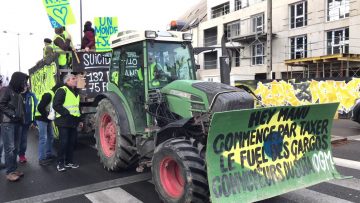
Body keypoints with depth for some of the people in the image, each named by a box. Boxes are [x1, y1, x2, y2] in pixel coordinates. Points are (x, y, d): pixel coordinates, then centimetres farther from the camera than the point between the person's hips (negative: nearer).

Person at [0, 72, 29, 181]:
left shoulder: (18, 93, 18)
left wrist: (21, 117, 8)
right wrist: (12, 114, -17)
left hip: (17, 123, 8)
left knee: (15, 148, 10)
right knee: (9, 148, -8)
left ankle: (14, 169, 18)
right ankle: (9, 172, -2)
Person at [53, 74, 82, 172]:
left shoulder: (76, 92, 18)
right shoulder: (62, 90, -10)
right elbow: (56, 105, -18)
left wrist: (79, 119, 21)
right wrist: (67, 113, -21)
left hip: (73, 121, 8)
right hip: (64, 121, -8)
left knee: (72, 142, 11)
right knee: (64, 142, -5)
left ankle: (69, 161, 22)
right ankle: (60, 163, 7)